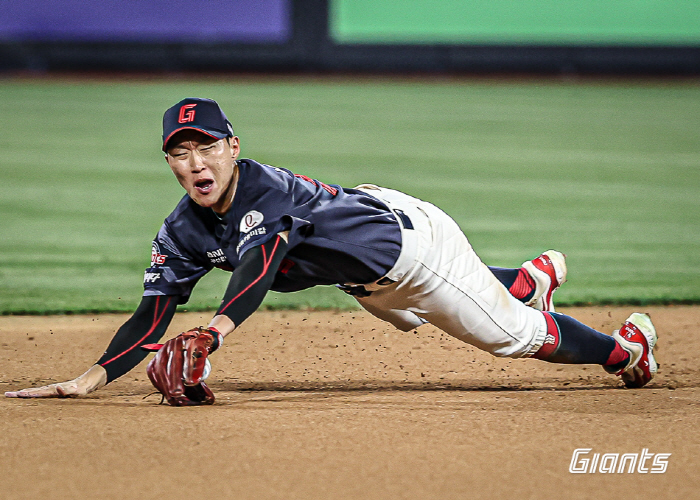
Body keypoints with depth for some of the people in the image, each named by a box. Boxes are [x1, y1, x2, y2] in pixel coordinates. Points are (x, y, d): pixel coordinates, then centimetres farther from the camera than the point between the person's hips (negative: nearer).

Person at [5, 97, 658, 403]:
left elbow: (259, 263, -56)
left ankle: (623, 347, 28)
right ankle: (531, 278, 58)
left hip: (412, 237, -7)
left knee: (510, 331, 2)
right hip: (369, 286, 7)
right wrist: (94, 376, -39)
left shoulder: (267, 190, -38)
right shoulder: (182, 234, -17)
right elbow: (152, 318, -21)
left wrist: (217, 329, -73)